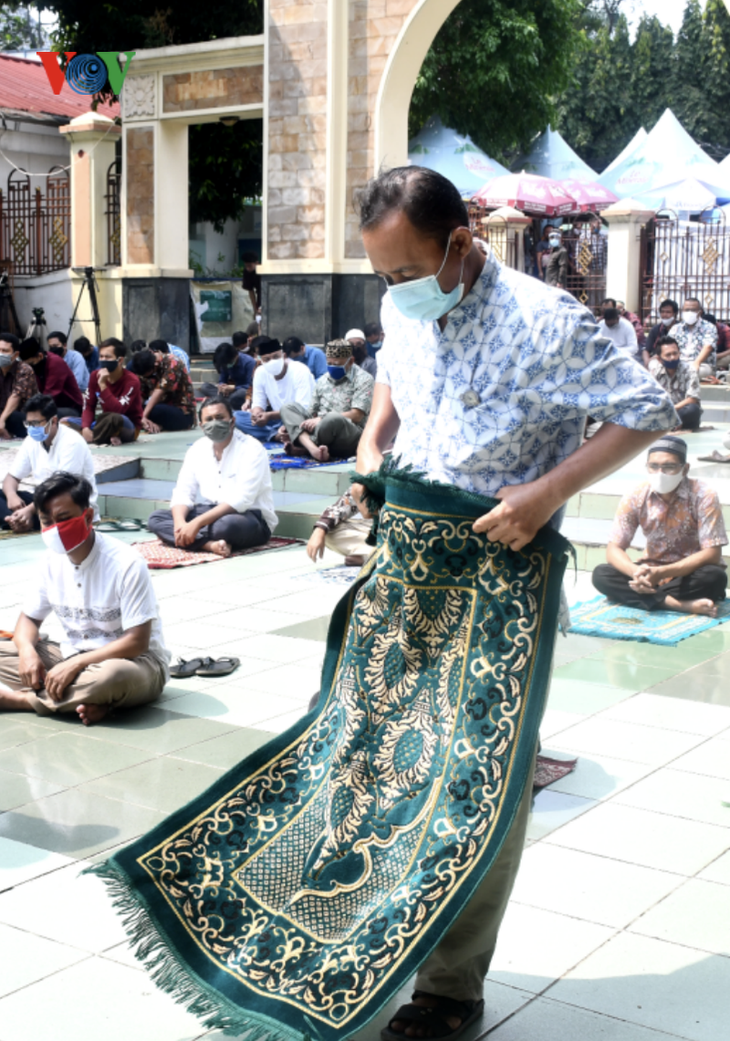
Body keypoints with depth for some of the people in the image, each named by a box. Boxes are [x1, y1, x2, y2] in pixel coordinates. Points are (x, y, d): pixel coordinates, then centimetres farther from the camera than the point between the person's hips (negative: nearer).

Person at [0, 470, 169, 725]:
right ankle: (82, 699, -24)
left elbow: (136, 642, -21)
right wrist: (27, 650, -15)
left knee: (113, 675, -41)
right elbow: (29, 618, 9)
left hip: (134, 663, -6)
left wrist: (76, 664, -28)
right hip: (72, 657, 7)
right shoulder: (52, 560, 0)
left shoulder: (126, 564, -19)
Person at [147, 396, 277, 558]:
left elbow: (240, 500, -24)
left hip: (252, 516, -7)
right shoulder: (197, 449, 6)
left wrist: (197, 523, -30)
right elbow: (183, 493, 3)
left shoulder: (251, 449, -15)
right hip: (212, 512, 7)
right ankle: (211, 544, -29)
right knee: (156, 518, -11)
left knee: (226, 525, -41)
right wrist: (180, 523, -21)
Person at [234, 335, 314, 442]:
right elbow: (258, 403, 3)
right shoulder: (260, 372, 0)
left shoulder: (300, 371, -17)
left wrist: (270, 415, -30)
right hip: (278, 420, 6)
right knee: (236, 417, -14)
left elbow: (303, 408, -23)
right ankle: (277, 434, -26)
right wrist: (256, 413, -24)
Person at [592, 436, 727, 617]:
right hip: (653, 569, 3)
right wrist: (636, 571, -34)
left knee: (715, 577, -36)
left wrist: (662, 573, -34)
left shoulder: (704, 495, -18)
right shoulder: (636, 497, -10)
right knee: (601, 575, -22)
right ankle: (678, 604, -31)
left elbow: (712, 554, -21)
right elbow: (613, 549, -10)